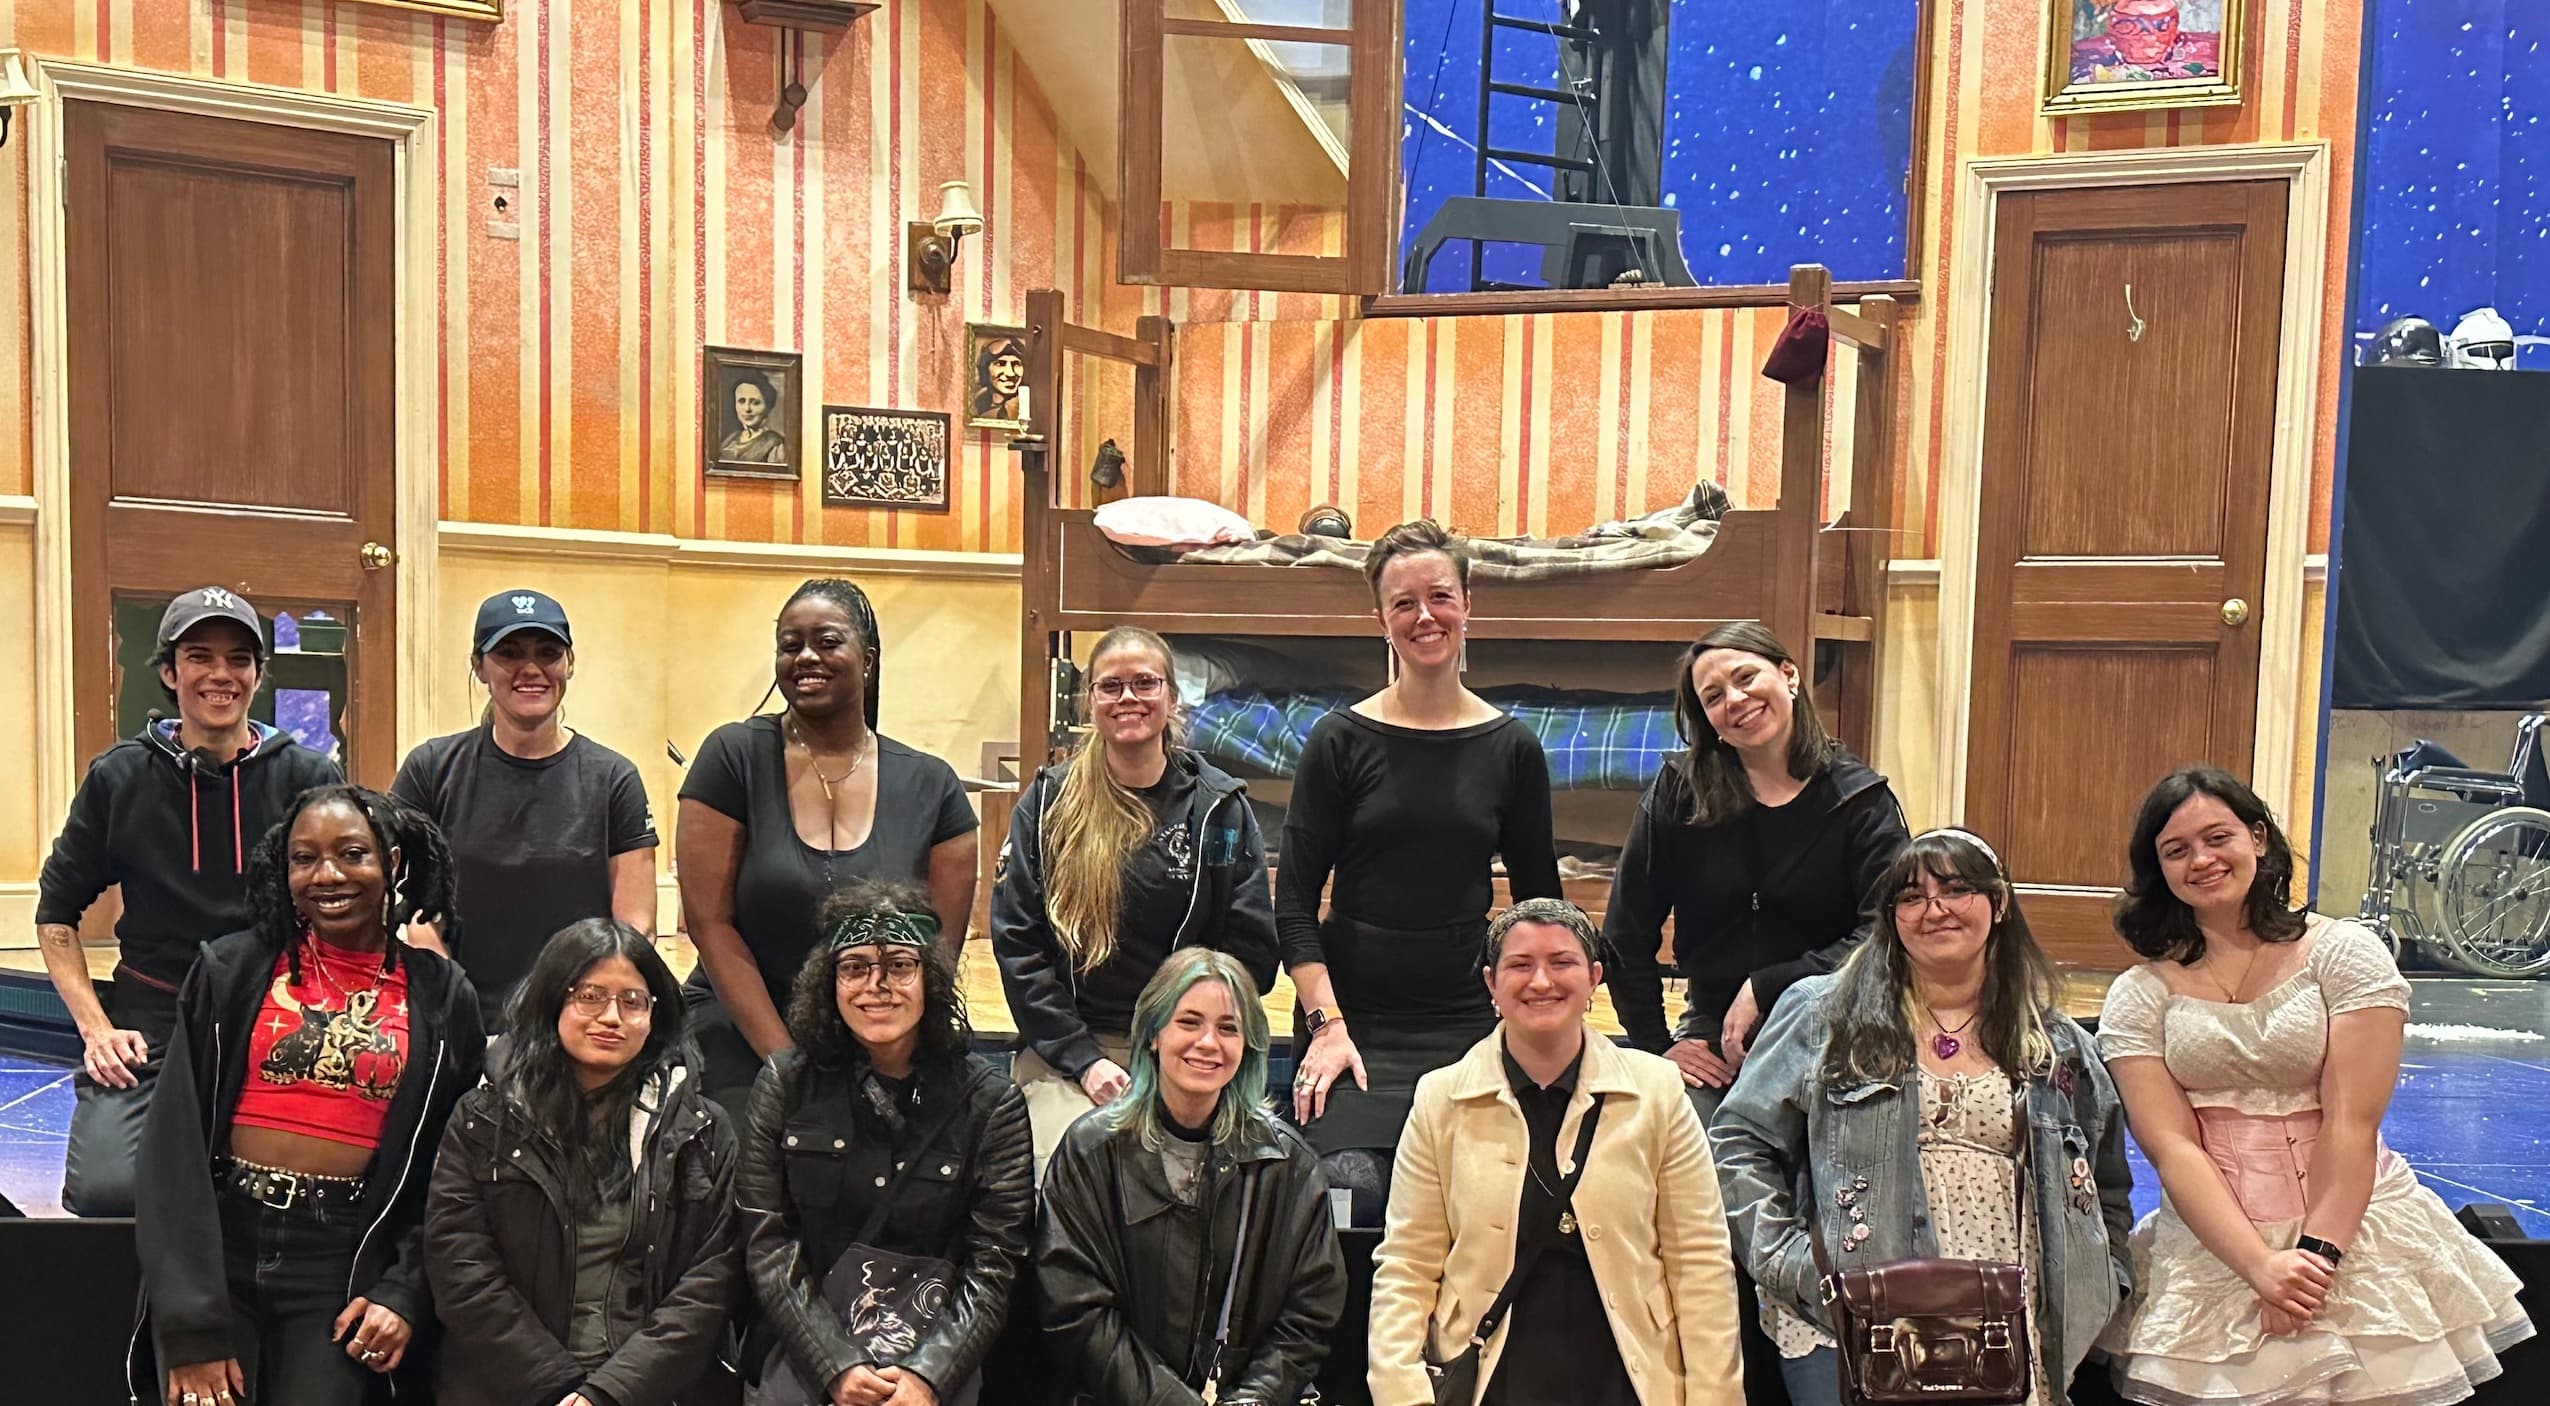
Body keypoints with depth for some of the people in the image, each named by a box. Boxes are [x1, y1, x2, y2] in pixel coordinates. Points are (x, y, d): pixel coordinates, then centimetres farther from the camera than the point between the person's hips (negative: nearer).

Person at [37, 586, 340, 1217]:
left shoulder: (308, 777, 1)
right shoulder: (120, 776, 3)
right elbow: (57, 915, 12)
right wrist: (95, 1027, 1)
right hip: (148, 1027, 0)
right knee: (106, 1191, -20)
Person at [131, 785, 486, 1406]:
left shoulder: (442, 999, 3)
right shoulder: (231, 970, 1)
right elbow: (175, 1146, -1)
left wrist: (405, 1295, -5)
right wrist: (193, 1326, -7)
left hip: (345, 1264, 0)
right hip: (220, 1244, 0)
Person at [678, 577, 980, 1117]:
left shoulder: (931, 787, 5)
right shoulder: (735, 758, 0)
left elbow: (942, 947, 6)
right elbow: (709, 922, -4)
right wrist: (788, 1060, -9)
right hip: (740, 1043, -1)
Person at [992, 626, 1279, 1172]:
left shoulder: (1221, 808, 6)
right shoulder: (1047, 804, 6)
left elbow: (1251, 951, 5)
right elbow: (1015, 942, 2)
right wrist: (1082, 1059, -7)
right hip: (1063, 1054, 0)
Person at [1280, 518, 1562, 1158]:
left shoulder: (1513, 747, 5)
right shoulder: (1341, 740, 0)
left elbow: (1540, 904, 13)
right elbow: (1294, 901, -1)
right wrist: (1326, 1024, -10)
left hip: (1470, 1024, 2)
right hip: (1353, 1019, -1)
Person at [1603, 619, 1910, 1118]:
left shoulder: (1861, 799, -2)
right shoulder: (1679, 791, 2)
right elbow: (1626, 936, 5)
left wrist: (1768, 989, -15)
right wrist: (1656, 1046, 2)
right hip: (1709, 1037, 1)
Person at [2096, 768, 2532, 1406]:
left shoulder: (2345, 953, -1)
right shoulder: (2139, 996, 2)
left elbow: (2352, 1122, -8)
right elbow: (2171, 1148, -6)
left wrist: (2317, 1252, -16)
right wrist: (2262, 1267, -18)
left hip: (2354, 1229, 0)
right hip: (2214, 1248, 1)